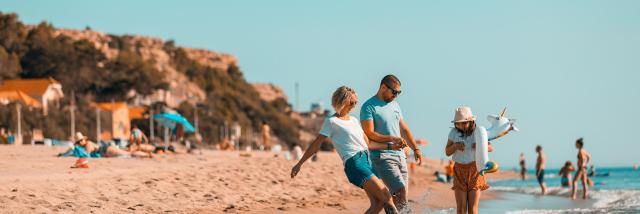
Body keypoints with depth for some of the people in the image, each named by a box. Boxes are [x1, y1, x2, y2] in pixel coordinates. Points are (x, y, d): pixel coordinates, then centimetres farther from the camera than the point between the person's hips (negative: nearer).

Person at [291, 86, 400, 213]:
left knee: (378, 203, -3)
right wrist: (299, 164, 0)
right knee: (386, 196, -16)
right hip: (354, 162, -8)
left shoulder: (354, 120, 21)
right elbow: (315, 145, 1)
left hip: (367, 160, 8)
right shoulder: (332, 122, -1)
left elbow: (368, 143, 26)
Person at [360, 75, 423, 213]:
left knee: (401, 196, 2)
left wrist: (415, 149, 13)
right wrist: (392, 139, -22)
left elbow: (404, 130, 24)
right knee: (400, 191, -21)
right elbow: (369, 134, -15)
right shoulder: (369, 107, -7)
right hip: (382, 156, -8)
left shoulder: (395, 105, 18)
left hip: (400, 156, 8)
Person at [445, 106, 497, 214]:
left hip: (475, 171, -2)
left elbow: (490, 148, -5)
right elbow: (447, 152, -3)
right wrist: (455, 146, -25)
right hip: (460, 172, 2)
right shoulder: (454, 132, -6)